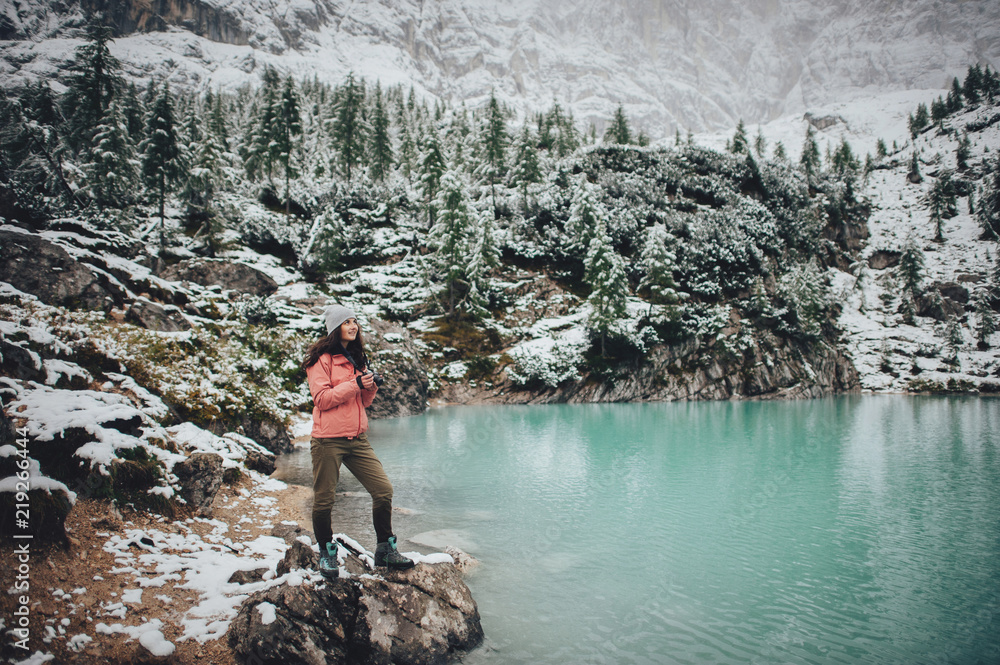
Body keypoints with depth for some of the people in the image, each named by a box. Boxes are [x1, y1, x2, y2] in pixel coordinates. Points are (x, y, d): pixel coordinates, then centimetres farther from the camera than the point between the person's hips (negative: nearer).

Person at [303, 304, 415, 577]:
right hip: (328, 439, -6)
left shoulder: (357, 358, 16)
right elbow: (321, 399, -13)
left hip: (358, 438, 6)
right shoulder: (321, 358, -5)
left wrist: (371, 386, -1)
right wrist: (355, 383, -17)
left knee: (383, 490, 0)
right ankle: (327, 552, 26)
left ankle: (385, 549, 15)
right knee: (324, 500, 4)